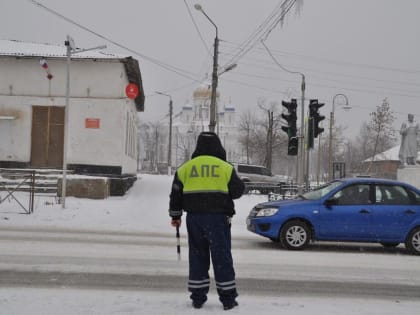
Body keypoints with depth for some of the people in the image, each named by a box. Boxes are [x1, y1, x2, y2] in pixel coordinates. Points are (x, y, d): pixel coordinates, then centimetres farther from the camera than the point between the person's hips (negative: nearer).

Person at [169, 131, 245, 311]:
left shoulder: (186, 167, 6)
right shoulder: (225, 168, -2)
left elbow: (176, 193, 10)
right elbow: (237, 190, 2)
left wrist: (175, 215, 20)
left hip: (194, 217, 3)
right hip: (218, 217, -2)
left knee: (197, 256, 11)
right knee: (222, 257, 3)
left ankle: (197, 297, 13)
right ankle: (228, 299, 6)